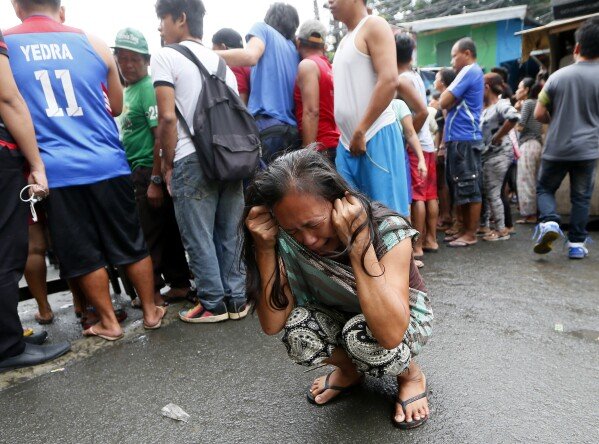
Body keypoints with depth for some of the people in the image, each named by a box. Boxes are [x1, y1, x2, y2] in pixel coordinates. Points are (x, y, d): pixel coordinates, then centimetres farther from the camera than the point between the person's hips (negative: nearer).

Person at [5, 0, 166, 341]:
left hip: (55, 170, -1)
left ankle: (109, 323, 21)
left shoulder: (6, 46, 3)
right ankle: (151, 311, 24)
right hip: (107, 163, 2)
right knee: (132, 243, 12)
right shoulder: (94, 44, 7)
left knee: (83, 254, 10)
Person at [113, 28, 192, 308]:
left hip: (149, 171, -9)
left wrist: (156, 180, -22)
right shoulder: (127, 90, 17)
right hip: (137, 172, 9)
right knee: (165, 230, 13)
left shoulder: (148, 89, -11)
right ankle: (179, 283, 23)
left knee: (149, 234, -1)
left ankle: (153, 291, 12)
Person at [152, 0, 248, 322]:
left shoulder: (165, 56, -1)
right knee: (229, 234, 11)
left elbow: (168, 117, -11)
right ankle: (236, 299, 18)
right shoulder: (221, 62, 19)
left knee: (199, 238, 4)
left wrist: (167, 164, -2)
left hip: (192, 160, -6)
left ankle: (213, 304, 11)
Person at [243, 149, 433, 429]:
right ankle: (350, 370, 7)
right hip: (340, 318, 3)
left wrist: (358, 241, -46)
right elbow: (272, 325, -25)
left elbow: (391, 333, -44)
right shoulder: (289, 240, -22)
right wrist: (265, 247, -35)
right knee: (298, 331, -28)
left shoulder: (387, 229, -32)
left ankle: (411, 375, 1)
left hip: (404, 318, -2)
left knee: (361, 334, -35)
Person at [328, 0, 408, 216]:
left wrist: (361, 132, -17)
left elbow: (389, 80, -16)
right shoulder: (345, 41, 21)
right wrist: (349, 136, 12)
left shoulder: (373, 26, -2)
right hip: (347, 142, 8)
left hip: (375, 137, -8)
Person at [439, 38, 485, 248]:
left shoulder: (468, 72, -8)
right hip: (462, 138, 10)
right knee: (462, 188, 12)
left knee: (469, 188, -5)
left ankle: (471, 233, 1)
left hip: (463, 139, -10)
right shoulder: (474, 73, 23)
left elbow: (444, 102, -14)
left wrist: (448, 88, 4)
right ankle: (465, 229, 19)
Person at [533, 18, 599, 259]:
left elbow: (539, 115, -2)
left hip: (556, 148, 0)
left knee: (544, 188, 15)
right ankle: (576, 243, 13)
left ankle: (549, 221, -10)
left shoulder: (558, 76, -4)